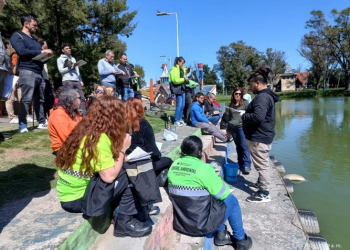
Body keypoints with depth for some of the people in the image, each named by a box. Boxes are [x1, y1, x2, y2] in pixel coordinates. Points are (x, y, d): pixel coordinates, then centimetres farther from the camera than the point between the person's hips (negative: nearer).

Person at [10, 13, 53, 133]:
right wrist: (41, 52, -11)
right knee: (26, 99, -11)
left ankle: (42, 122, 9)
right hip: (27, 71, -7)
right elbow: (22, 51, -13)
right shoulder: (17, 35, 4)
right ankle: (22, 125, -7)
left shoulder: (34, 39, 27)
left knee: (40, 99, 6)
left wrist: (46, 55, 7)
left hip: (39, 73, 7)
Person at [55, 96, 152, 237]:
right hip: (76, 199, -8)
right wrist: (122, 149, -15)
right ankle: (125, 222, 3)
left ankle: (137, 209, 13)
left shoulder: (86, 131, 3)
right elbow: (109, 176, -27)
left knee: (122, 170, 5)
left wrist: (119, 156, -4)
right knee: (127, 176, -13)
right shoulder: (99, 138, -23)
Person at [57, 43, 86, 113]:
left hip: (77, 81, 5)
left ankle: (84, 114, -7)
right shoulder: (60, 59, 12)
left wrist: (81, 80, 11)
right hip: (67, 81, -4)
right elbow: (61, 70, -1)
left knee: (82, 98, -6)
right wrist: (71, 67, -6)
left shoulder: (73, 58, 27)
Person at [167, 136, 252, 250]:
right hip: (201, 223, -6)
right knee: (231, 199, 14)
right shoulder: (203, 168, -21)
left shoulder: (173, 165, -1)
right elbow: (222, 194, -10)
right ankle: (241, 240, 27)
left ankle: (220, 235, 32)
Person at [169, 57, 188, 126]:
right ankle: (176, 121, -3)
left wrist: (185, 79, 13)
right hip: (177, 89, -10)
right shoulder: (175, 69, -12)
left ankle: (180, 119, 19)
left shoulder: (181, 69, 18)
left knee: (182, 105, 10)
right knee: (179, 105, -10)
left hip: (182, 89, 10)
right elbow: (176, 80, -21)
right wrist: (184, 79, -12)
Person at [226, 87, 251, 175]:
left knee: (244, 146, -10)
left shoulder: (245, 103, 1)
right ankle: (240, 164, 18)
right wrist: (228, 129, 23)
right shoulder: (231, 104, 15)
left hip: (242, 127, -5)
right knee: (238, 147, 10)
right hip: (233, 128, 5)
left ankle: (247, 165, -9)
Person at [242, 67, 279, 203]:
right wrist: (246, 114, 6)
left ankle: (264, 194, 8)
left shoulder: (262, 97, -21)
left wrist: (244, 116, -16)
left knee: (262, 165, -2)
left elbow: (258, 116, -33)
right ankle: (261, 183, 40)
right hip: (261, 135, 11)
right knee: (261, 164, 24)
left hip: (259, 137, -11)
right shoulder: (266, 95, 14)